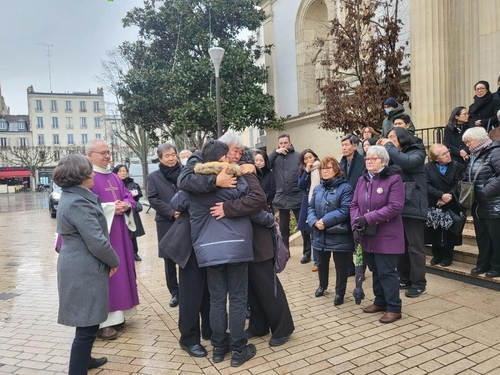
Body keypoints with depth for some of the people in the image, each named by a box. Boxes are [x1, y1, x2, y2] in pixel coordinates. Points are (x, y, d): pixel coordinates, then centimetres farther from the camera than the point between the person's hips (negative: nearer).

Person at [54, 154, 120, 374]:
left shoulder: (72, 196, 11)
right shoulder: (78, 202, -22)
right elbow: (97, 242, -24)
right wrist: (114, 261, -8)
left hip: (79, 267, 11)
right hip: (85, 270, -11)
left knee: (87, 323, 25)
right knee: (87, 326, -1)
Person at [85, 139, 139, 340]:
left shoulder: (114, 177, 15)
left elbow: (129, 198, 13)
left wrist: (125, 205, -9)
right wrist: (109, 208, -20)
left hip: (118, 232, 8)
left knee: (118, 271, 12)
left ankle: (115, 314, 24)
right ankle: (102, 321, 4)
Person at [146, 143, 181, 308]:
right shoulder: (153, 177, 8)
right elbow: (153, 199, -2)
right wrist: (171, 212, -13)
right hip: (166, 223, 1)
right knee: (169, 259, 8)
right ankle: (174, 292, 22)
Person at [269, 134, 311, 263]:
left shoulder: (298, 156, -1)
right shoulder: (276, 157, 8)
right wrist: (275, 152, -14)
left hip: (297, 197, -3)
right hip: (282, 198, 3)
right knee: (283, 227, 14)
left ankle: (307, 253, 13)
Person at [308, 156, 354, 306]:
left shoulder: (345, 188, -11)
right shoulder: (317, 189, 10)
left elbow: (345, 210, -20)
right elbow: (311, 208, 7)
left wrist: (326, 220, -23)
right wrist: (314, 222, -13)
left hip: (339, 235, -6)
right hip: (320, 235, 6)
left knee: (341, 265, 8)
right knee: (322, 263, 22)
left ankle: (340, 293, 25)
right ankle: (322, 286, 44)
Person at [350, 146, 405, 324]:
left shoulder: (394, 179, -12)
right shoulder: (362, 180, 9)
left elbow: (395, 207, -20)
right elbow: (354, 205, 7)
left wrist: (367, 218, -22)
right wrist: (355, 225, -9)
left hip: (386, 235, -6)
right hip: (367, 235, 7)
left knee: (386, 271, -2)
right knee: (375, 270, 17)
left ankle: (394, 308, 12)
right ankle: (380, 301, 31)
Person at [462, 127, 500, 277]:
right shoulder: (474, 155, 13)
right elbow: (469, 177, 22)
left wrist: (487, 190, -21)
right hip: (478, 205, 8)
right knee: (482, 237, 15)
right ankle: (483, 264, 26)